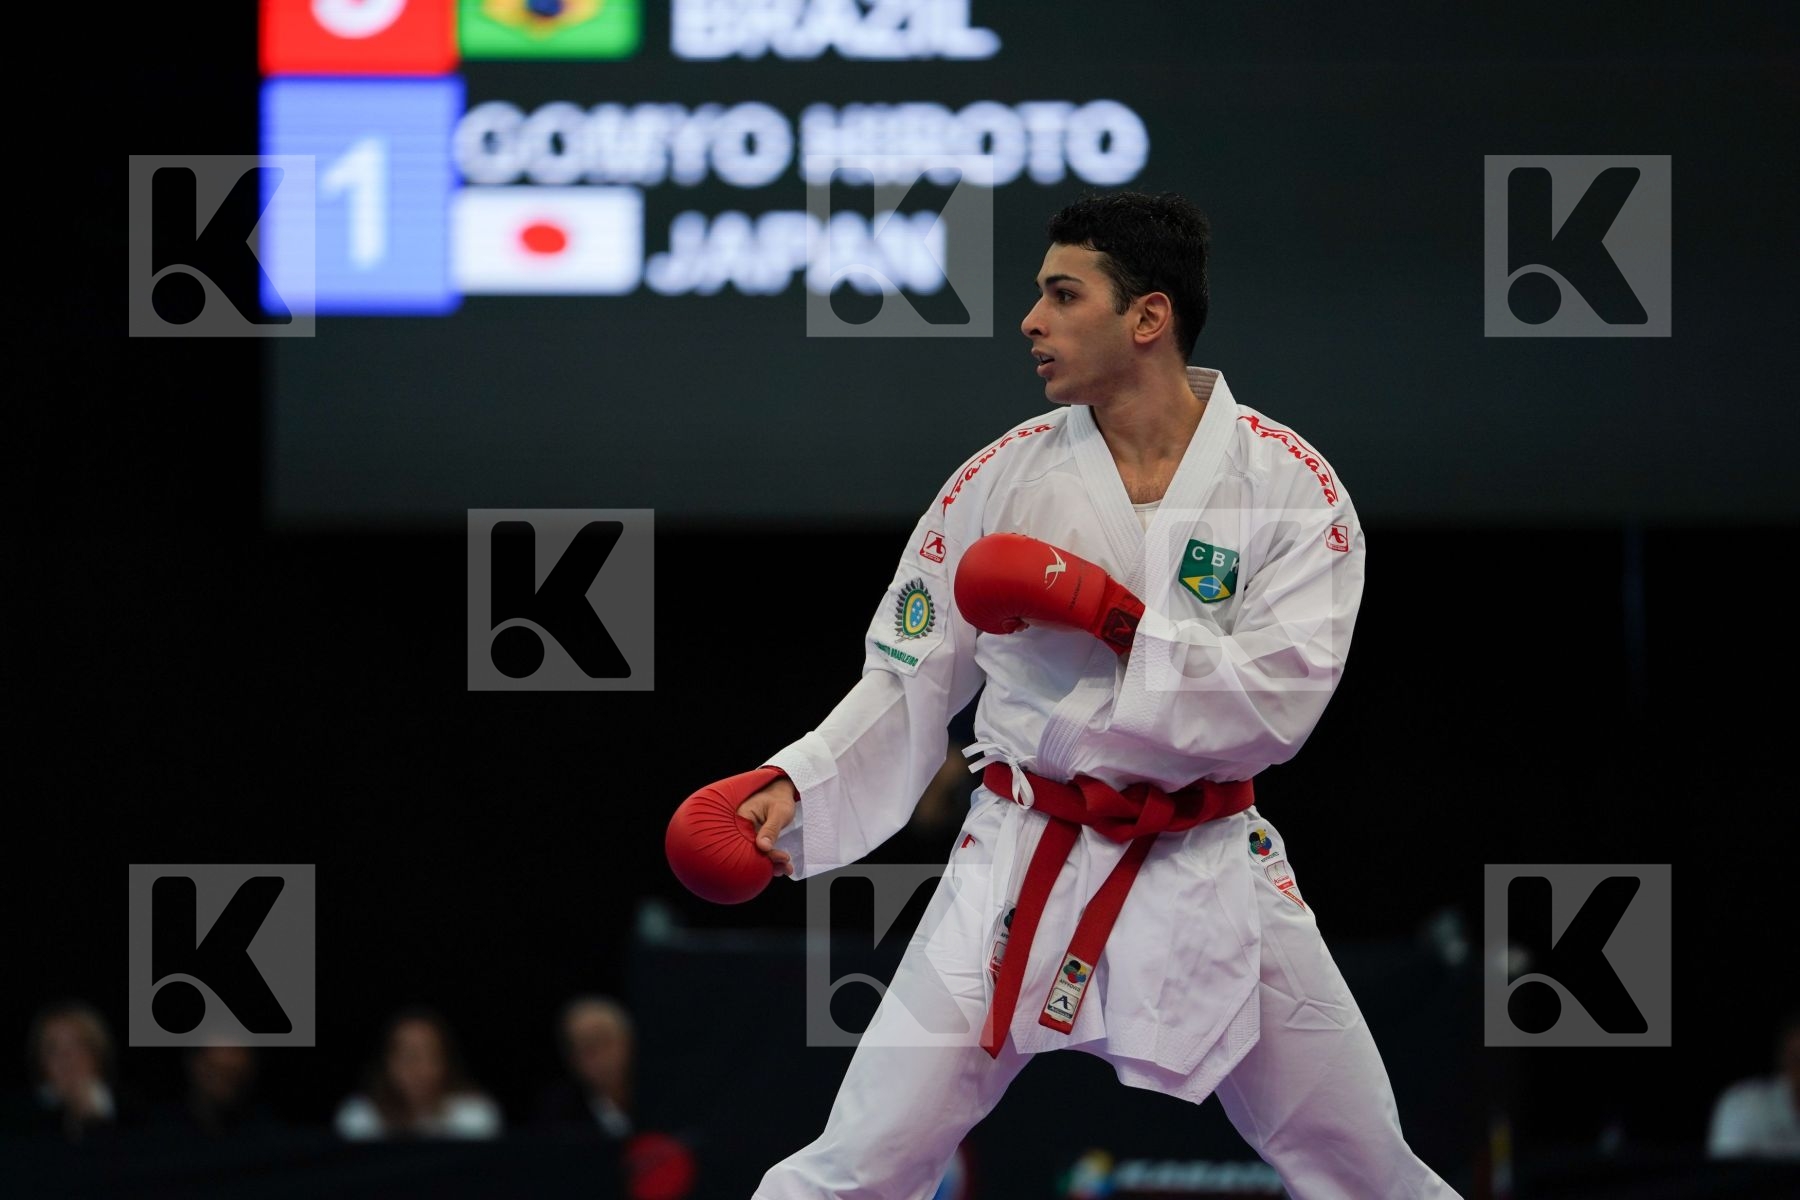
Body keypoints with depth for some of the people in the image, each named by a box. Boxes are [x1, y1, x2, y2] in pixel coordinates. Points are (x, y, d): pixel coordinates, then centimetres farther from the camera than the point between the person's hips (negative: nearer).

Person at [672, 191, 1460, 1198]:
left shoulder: (1288, 486, -7)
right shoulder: (1004, 480, -2)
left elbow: (1279, 702, -16)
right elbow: (908, 684, 3)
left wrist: (1109, 613, -22)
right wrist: (795, 784, -12)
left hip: (1212, 870, 0)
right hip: (1025, 866, 0)